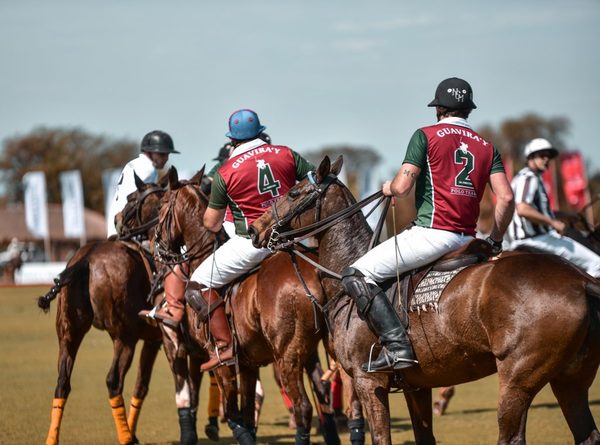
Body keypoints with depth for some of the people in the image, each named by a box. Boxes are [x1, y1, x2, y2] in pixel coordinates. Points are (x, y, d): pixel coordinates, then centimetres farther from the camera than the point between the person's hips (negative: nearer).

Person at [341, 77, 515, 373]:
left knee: (357, 275, -5)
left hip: (432, 233, -7)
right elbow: (506, 198, 5)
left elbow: (402, 187, -9)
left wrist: (389, 188, 15)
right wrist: (495, 241, 17)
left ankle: (396, 346, -18)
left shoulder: (426, 136, 0)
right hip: (467, 237, 7)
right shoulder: (487, 148, 15)